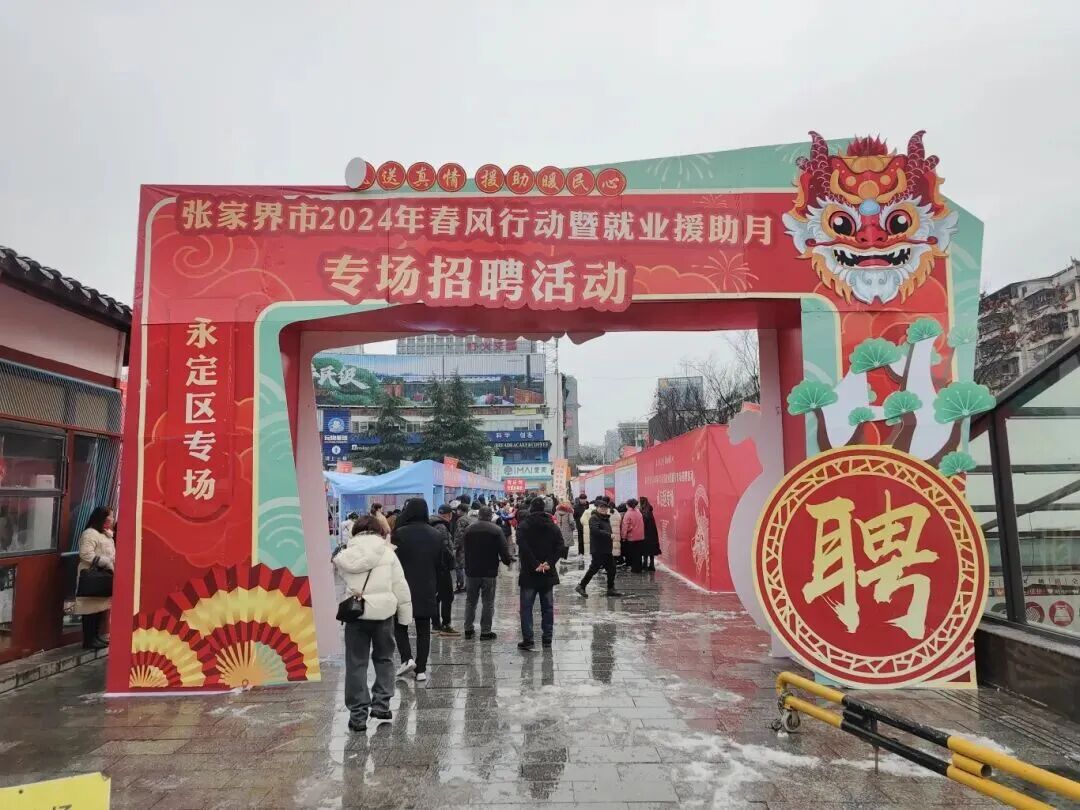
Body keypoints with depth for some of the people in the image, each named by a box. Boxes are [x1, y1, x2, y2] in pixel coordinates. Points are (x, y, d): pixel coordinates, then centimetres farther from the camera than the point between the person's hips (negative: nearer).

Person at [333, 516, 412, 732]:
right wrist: (405, 614, 9)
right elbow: (400, 587, 2)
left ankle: (358, 713, 8)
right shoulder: (388, 553, 1)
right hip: (383, 611, 0)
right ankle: (381, 704, 18)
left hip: (355, 612, 0)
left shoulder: (345, 554, 2)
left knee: (356, 663, 7)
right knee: (384, 658, 19)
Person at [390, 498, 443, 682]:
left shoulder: (400, 534, -12)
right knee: (423, 630, 9)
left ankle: (407, 658, -4)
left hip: (404, 589, -4)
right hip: (427, 590, 4)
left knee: (400, 625, 13)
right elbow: (439, 564, 10)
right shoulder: (435, 535, 5)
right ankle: (421, 669, 9)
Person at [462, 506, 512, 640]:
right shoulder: (496, 530, -9)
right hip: (489, 572, -3)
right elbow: (504, 551, -10)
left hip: (471, 572, 3)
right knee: (488, 602, 4)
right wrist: (507, 561, 8)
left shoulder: (468, 529, 1)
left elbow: (465, 550, 9)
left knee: (470, 601, 14)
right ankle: (485, 631, 5)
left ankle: (468, 629, 19)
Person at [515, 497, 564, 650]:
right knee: (547, 606, 12)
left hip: (529, 574, -3)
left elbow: (523, 548, -18)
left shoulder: (523, 526, -6)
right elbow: (560, 546, -4)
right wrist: (549, 563, -10)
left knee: (526, 607, 3)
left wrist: (534, 564, -16)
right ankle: (547, 638, 15)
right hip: (548, 574, 3)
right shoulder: (552, 526, 5)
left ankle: (527, 639, -1)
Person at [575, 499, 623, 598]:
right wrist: (610, 535, -32)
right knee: (594, 568, -5)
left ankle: (611, 589, 17)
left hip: (607, 549, 9)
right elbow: (595, 530, -28)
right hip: (598, 550, -9)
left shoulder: (606, 518, 17)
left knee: (611, 569, 8)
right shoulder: (594, 518, -12)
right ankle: (581, 586, 7)